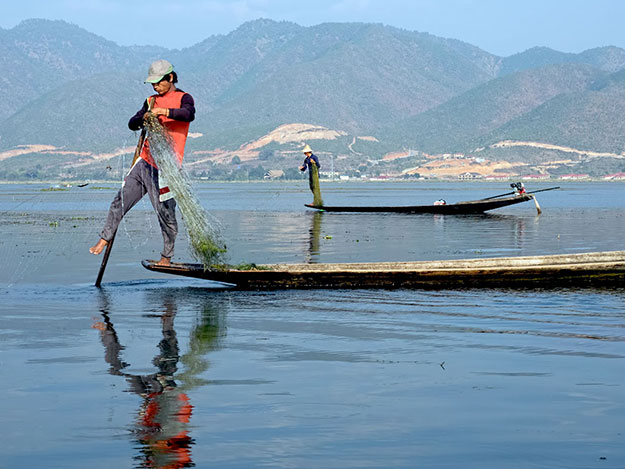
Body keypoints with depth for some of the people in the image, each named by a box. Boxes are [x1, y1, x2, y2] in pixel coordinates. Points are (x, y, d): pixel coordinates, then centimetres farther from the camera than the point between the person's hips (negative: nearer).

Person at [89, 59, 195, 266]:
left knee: (165, 212, -4)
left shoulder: (183, 98, -1)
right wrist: (144, 118, -10)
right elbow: (132, 124, 11)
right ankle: (105, 238, 18)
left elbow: (189, 114, -24)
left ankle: (167, 257, 9)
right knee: (121, 200, 5)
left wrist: (166, 112, -38)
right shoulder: (151, 101, 17)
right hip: (144, 162, 6)